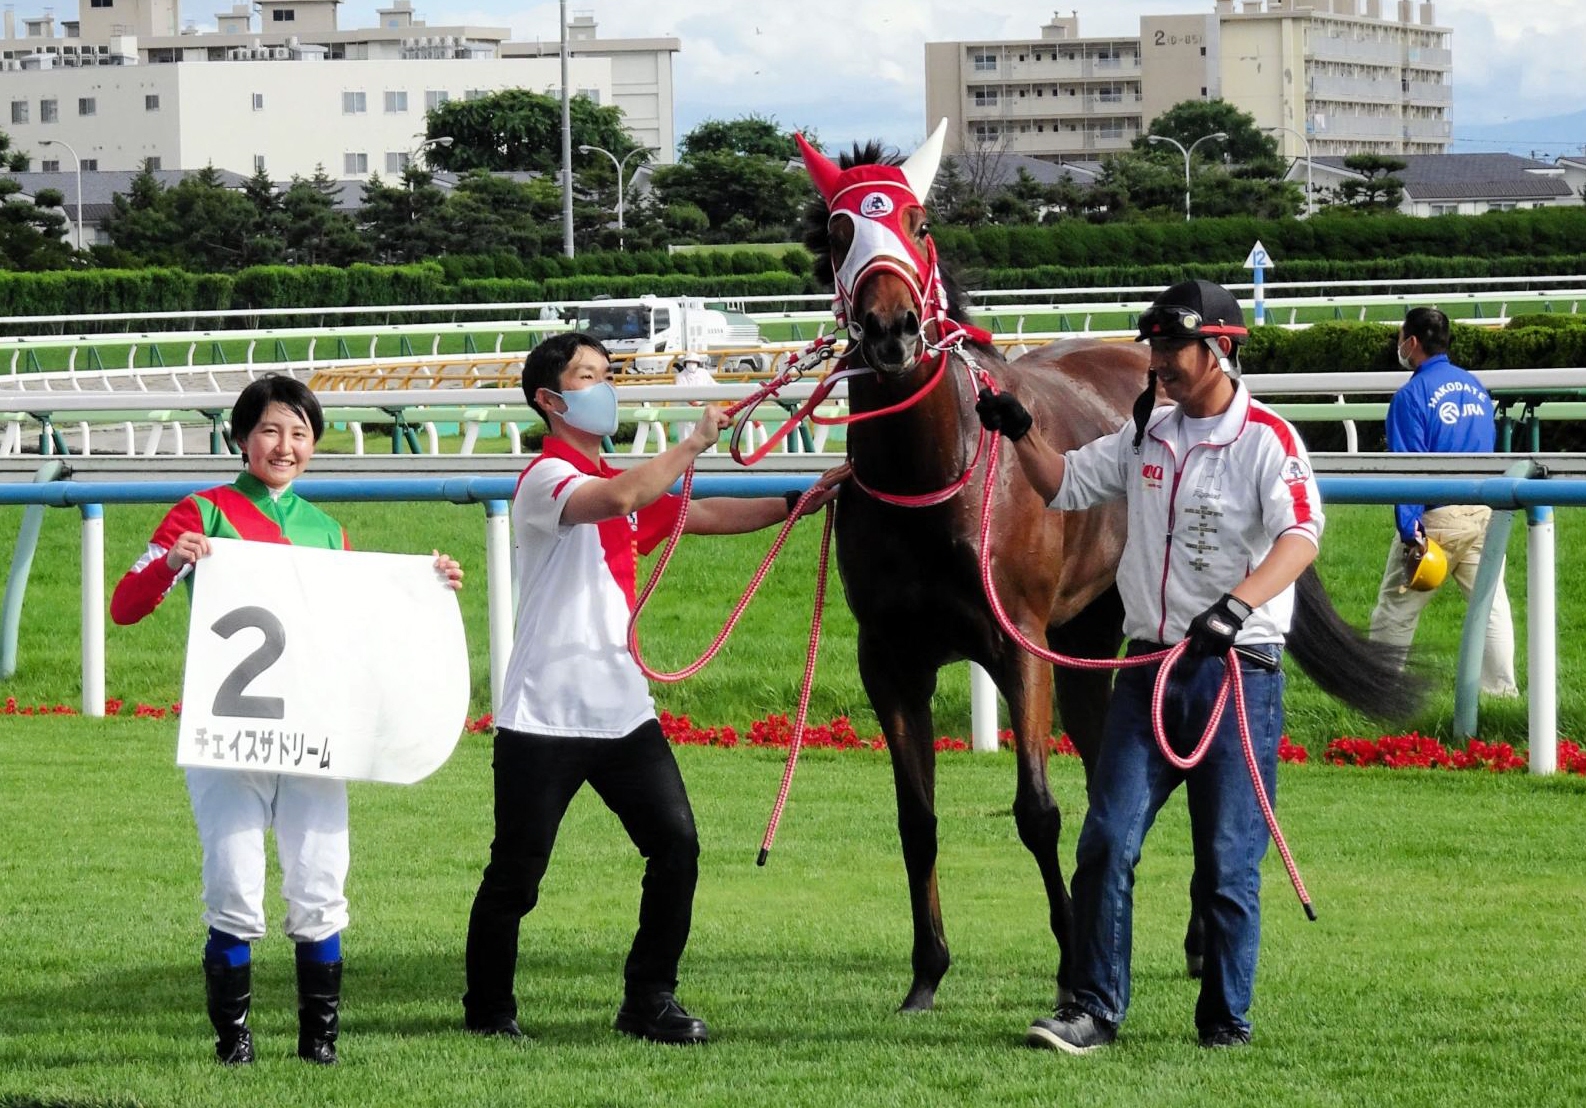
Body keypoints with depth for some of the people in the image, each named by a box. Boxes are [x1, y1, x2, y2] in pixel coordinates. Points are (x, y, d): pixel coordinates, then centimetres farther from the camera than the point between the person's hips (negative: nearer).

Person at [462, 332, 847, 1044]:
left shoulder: (620, 481, 19)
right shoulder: (546, 478, -9)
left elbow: (704, 516, 20)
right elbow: (620, 499, -28)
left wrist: (794, 504, 9)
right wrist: (695, 443, -21)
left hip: (622, 710, 7)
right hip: (544, 715, -7)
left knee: (676, 843, -5)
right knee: (517, 872, 0)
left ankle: (649, 1000, 5)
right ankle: (487, 1009, 15)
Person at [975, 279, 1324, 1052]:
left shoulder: (1267, 439, -10)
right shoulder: (1147, 433, 12)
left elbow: (1301, 535, -25)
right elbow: (1066, 485, 24)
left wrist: (1238, 604, -41)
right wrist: (1021, 435, 5)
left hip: (1237, 673, -6)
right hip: (1147, 668, 6)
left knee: (1228, 863, -1)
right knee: (1107, 843, -1)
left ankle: (1226, 1019, 11)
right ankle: (1094, 1010, 4)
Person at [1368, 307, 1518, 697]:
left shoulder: (1412, 394, -11)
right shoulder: (1475, 387, 10)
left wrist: (1411, 535, -16)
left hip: (1436, 517, -6)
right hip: (1484, 514, 6)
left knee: (1396, 606, 6)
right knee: (1491, 603, 7)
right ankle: (1503, 690, 5)